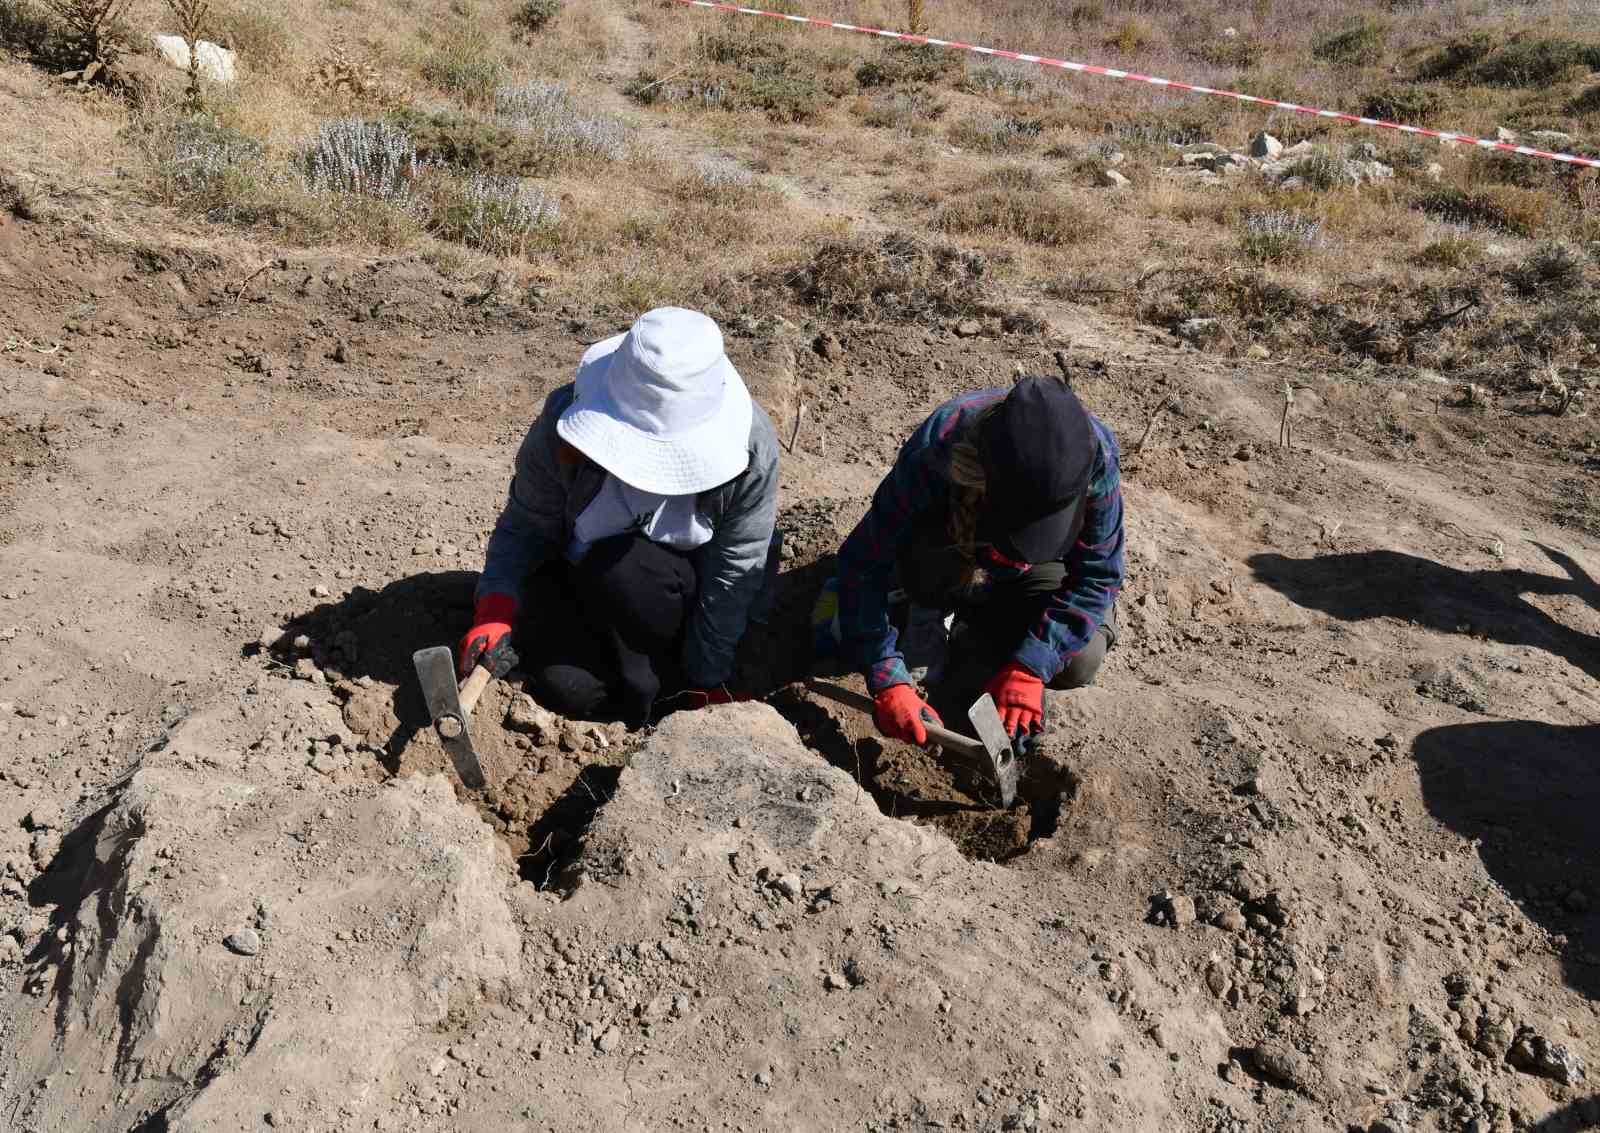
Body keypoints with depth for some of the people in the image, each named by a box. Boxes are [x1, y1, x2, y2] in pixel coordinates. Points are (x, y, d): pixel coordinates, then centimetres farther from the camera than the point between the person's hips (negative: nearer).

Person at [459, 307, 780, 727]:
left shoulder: (749, 447, -28)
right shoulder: (567, 421, -25)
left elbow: (734, 571, -18)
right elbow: (525, 526, -13)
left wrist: (706, 682, -13)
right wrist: (496, 604, -32)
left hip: (688, 592, -2)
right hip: (583, 577, 2)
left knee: (619, 569, -34)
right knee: (564, 687, -22)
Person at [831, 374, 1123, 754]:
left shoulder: (1095, 453, -35)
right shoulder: (935, 452, -40)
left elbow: (1096, 574, -24)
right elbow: (863, 564, -34)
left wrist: (1029, 668, -32)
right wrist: (888, 683, -40)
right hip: (951, 552, -2)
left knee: (1077, 663, -19)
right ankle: (931, 609, -2)